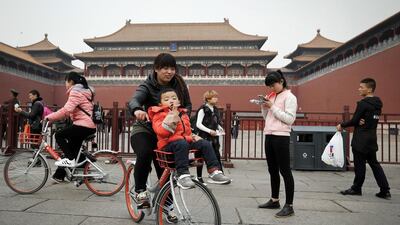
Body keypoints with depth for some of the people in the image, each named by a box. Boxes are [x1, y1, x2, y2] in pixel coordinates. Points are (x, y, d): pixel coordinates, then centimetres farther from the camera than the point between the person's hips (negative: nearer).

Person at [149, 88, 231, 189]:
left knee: (205, 144, -13)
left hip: (187, 140, 6)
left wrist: (192, 136, 11)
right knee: (182, 144, -39)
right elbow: (162, 132, -16)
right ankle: (183, 175, -37)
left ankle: (214, 171, -11)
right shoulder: (159, 115, 3)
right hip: (169, 143, -6)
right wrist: (172, 117, -19)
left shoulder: (183, 114, 24)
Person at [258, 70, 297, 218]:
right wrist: (264, 107, 3)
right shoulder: (272, 97, 17)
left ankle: (289, 206, 1)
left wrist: (272, 107, -16)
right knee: (272, 170, 14)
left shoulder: (289, 97, -5)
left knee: (284, 170, -5)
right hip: (269, 136, 8)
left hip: (281, 137, -8)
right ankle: (274, 200, 26)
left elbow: (289, 119, -16)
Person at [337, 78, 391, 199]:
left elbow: (354, 121, -13)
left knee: (359, 164, 2)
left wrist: (342, 125, 1)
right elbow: (371, 119, 15)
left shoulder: (363, 103, -16)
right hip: (372, 139, 8)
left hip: (361, 140, -8)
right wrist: (362, 121, -2)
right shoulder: (378, 104, 11)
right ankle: (385, 190, 13)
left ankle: (356, 188, 14)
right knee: (374, 163, 13)